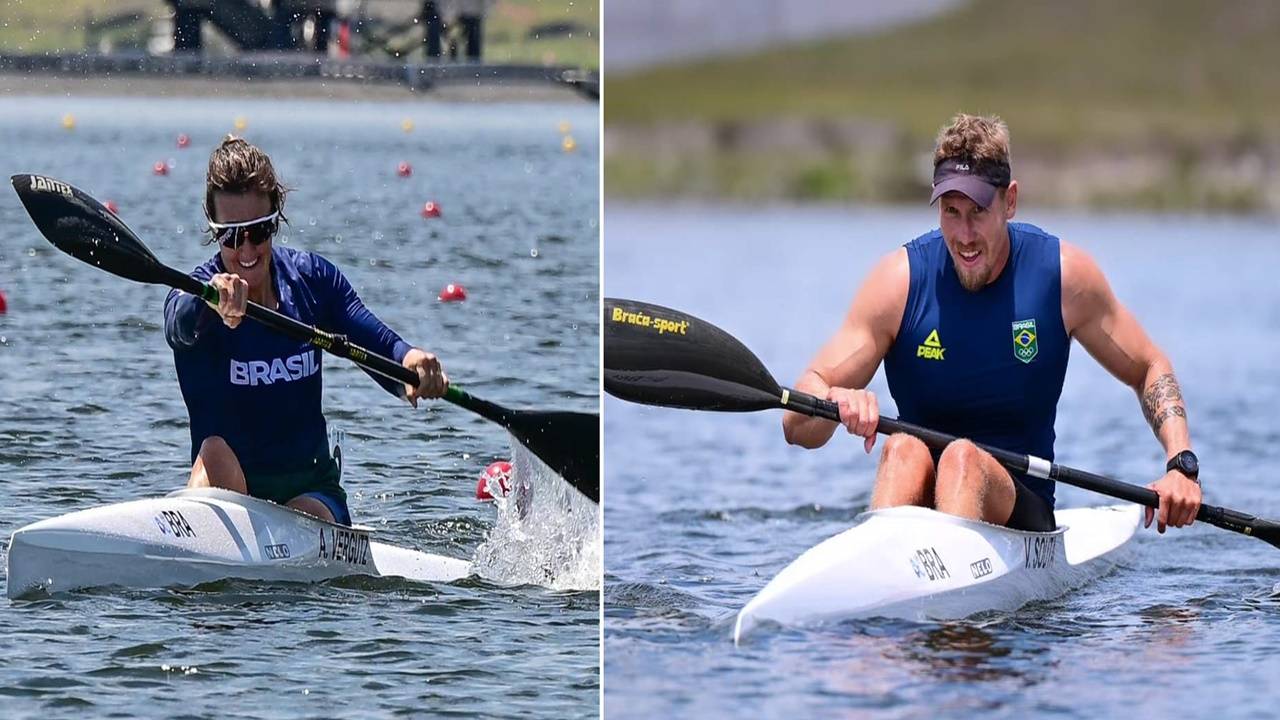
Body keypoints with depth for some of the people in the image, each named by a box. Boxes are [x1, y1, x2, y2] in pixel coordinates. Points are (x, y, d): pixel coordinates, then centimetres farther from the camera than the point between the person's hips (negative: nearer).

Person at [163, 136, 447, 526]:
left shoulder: (313, 279, 1)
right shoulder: (195, 295, -12)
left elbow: (380, 347, -6)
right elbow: (180, 326, -37)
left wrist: (411, 361, -32)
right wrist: (215, 306, -62)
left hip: (311, 492, 2)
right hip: (228, 489, -2)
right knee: (215, 450, -34)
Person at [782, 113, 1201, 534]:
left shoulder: (1063, 274, -2)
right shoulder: (900, 280, -4)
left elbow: (1150, 370, 13)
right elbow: (796, 427, -8)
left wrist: (1181, 465, -4)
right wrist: (835, 402, -32)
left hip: (1022, 513, 0)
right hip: (918, 504, 1)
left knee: (963, 457, -33)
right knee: (904, 448, -33)